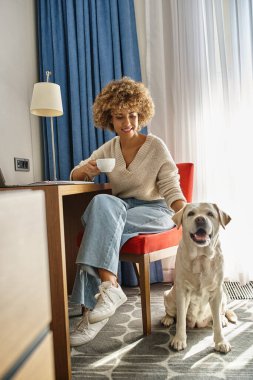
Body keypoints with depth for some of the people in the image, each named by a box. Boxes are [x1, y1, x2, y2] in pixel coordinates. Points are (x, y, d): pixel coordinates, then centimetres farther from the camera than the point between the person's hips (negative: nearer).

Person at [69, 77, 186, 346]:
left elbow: (171, 188, -7)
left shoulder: (156, 146, -2)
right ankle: (109, 286, -36)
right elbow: (76, 175, 10)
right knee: (102, 202, -32)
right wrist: (85, 170, -14)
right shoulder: (109, 148, 9)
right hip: (119, 209, 4)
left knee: (103, 223, -31)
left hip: (155, 212, -3)